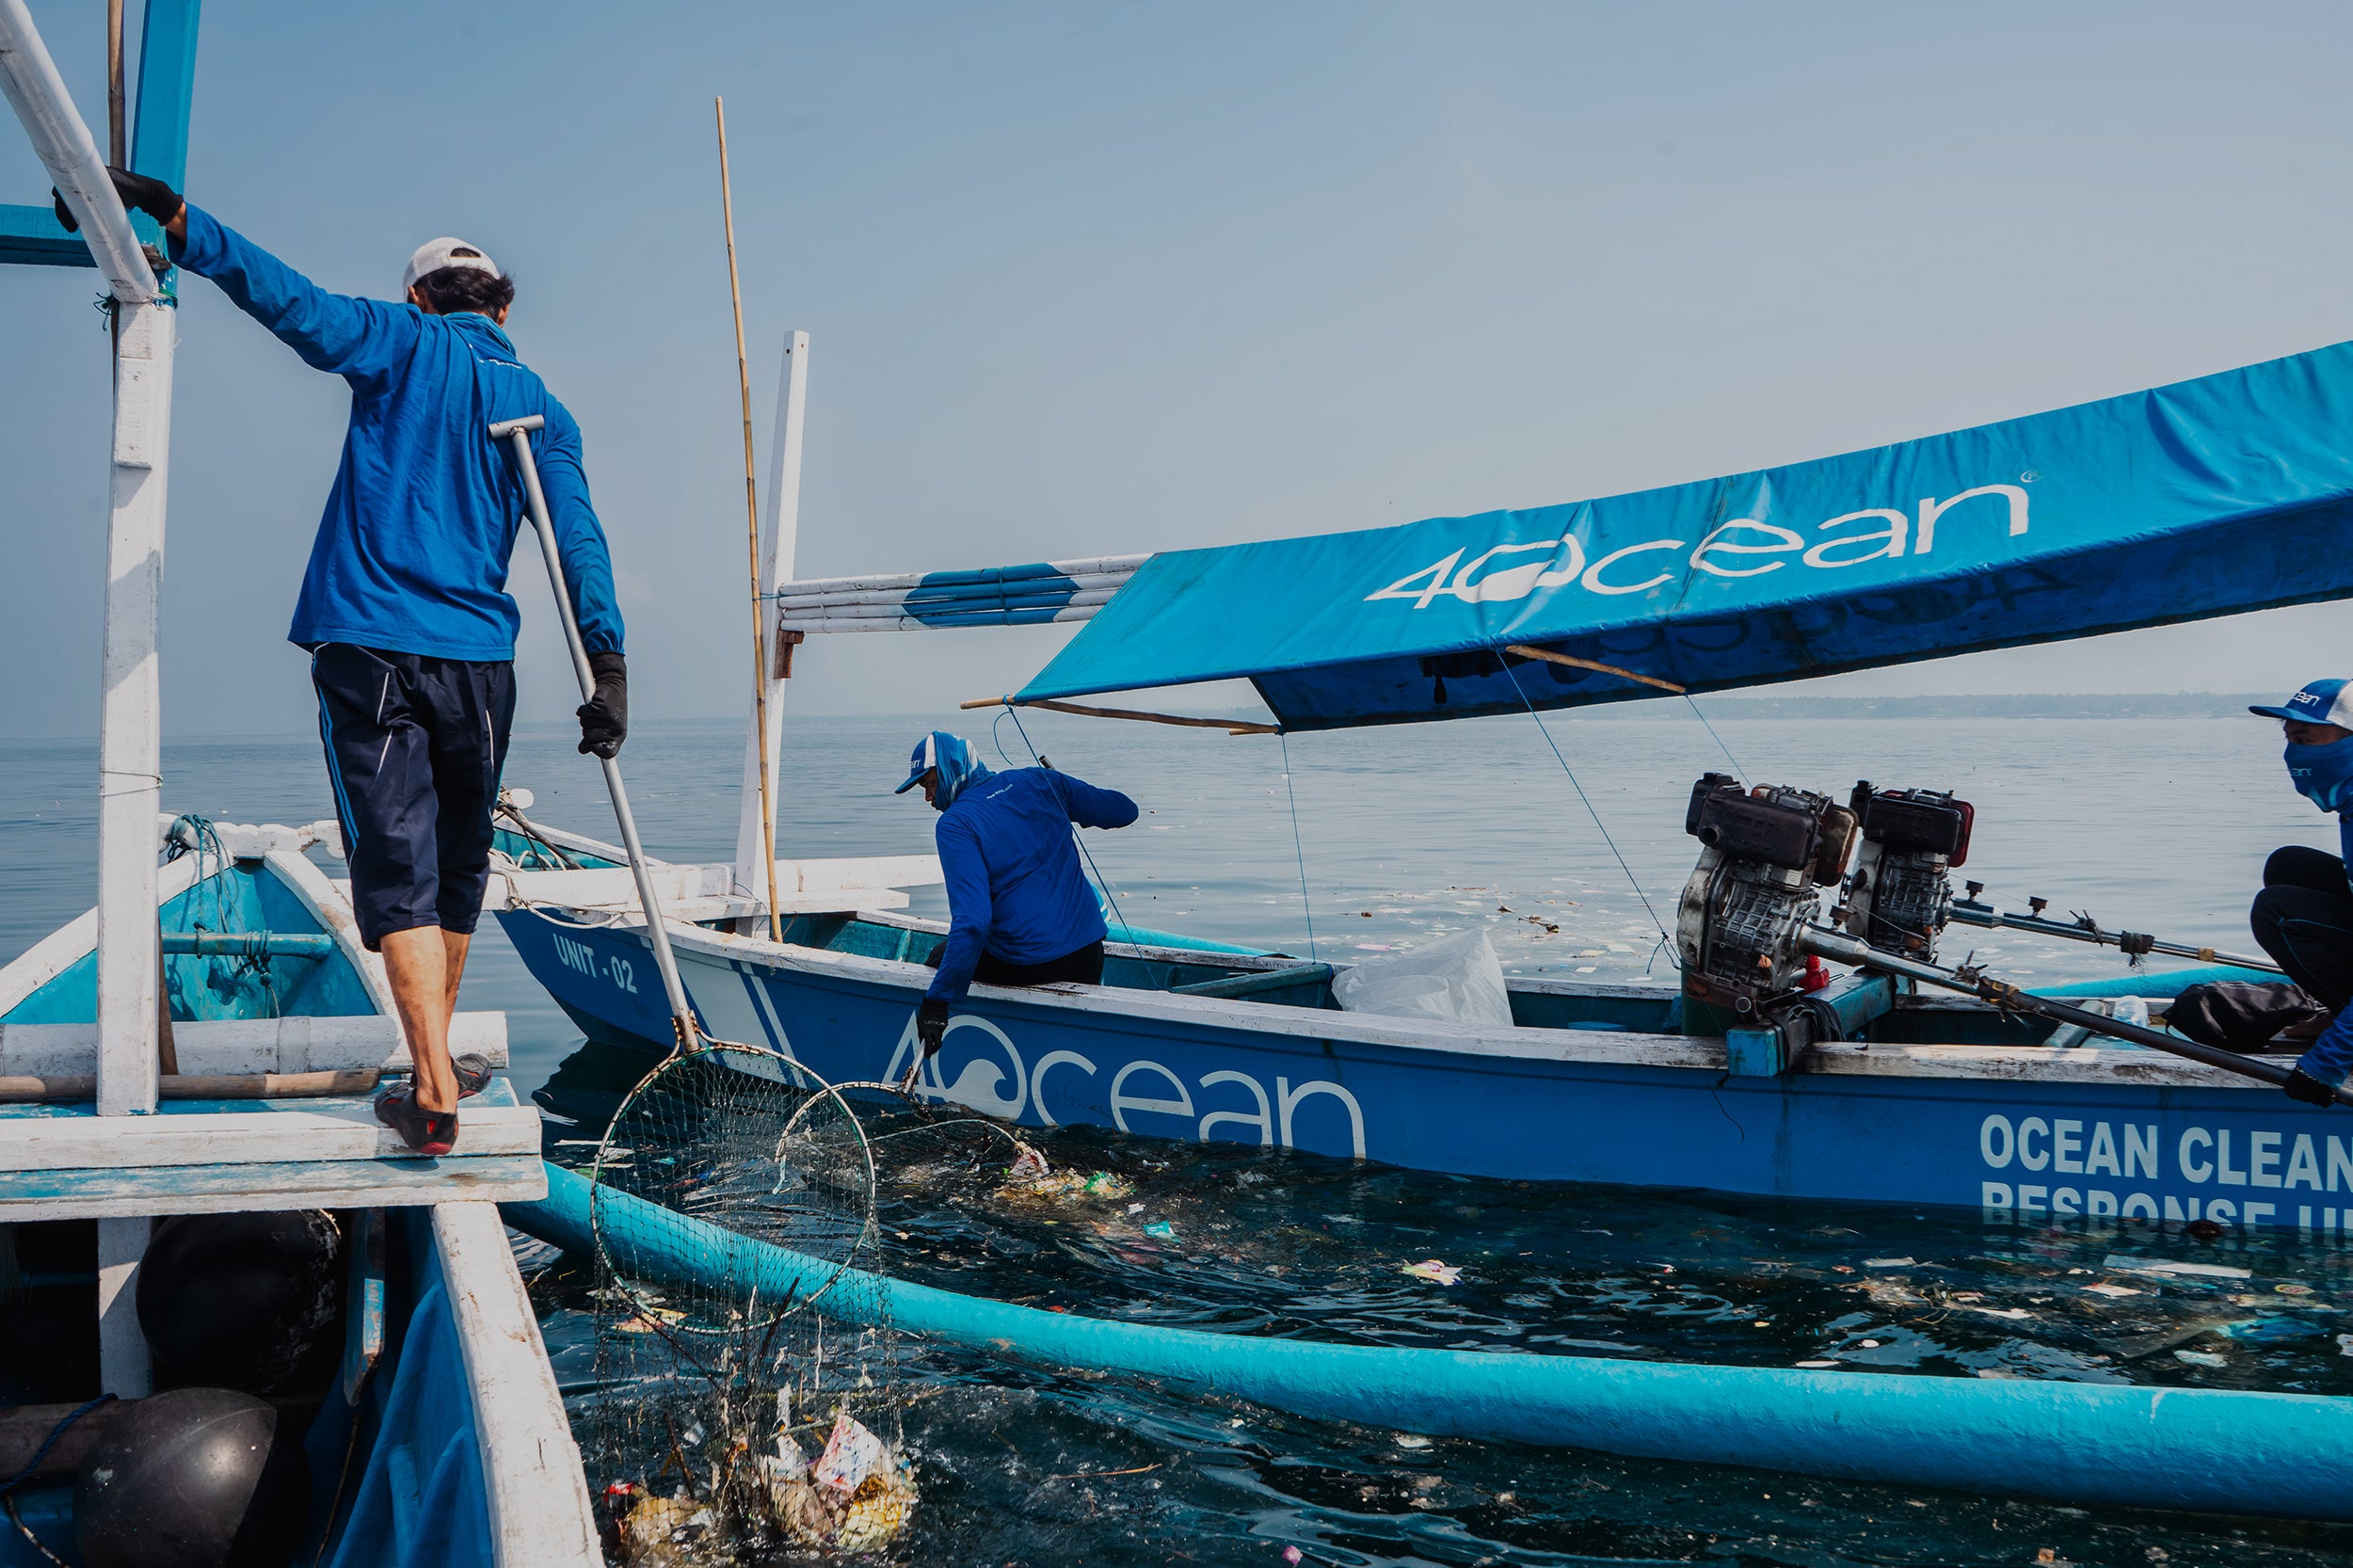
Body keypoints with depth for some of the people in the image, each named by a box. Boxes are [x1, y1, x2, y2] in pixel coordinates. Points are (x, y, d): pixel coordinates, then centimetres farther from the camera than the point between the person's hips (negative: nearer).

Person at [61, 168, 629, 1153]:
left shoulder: (404, 345, 6)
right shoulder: (540, 407, 13)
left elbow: (293, 300, -11)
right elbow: (577, 535, 1)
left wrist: (169, 214, -13)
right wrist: (607, 660, -5)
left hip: (365, 646, -3)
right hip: (477, 661, 3)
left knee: (397, 862, -4)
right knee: (458, 861, 16)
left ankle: (434, 1093, -11)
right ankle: (437, 1061, 27)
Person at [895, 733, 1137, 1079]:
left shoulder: (955, 823, -11)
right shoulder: (1036, 781, 5)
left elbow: (972, 921, -22)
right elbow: (1125, 810, 15)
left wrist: (936, 1000, -21)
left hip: (1021, 969, -5)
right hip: (1088, 956, 5)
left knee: (945, 955, 24)